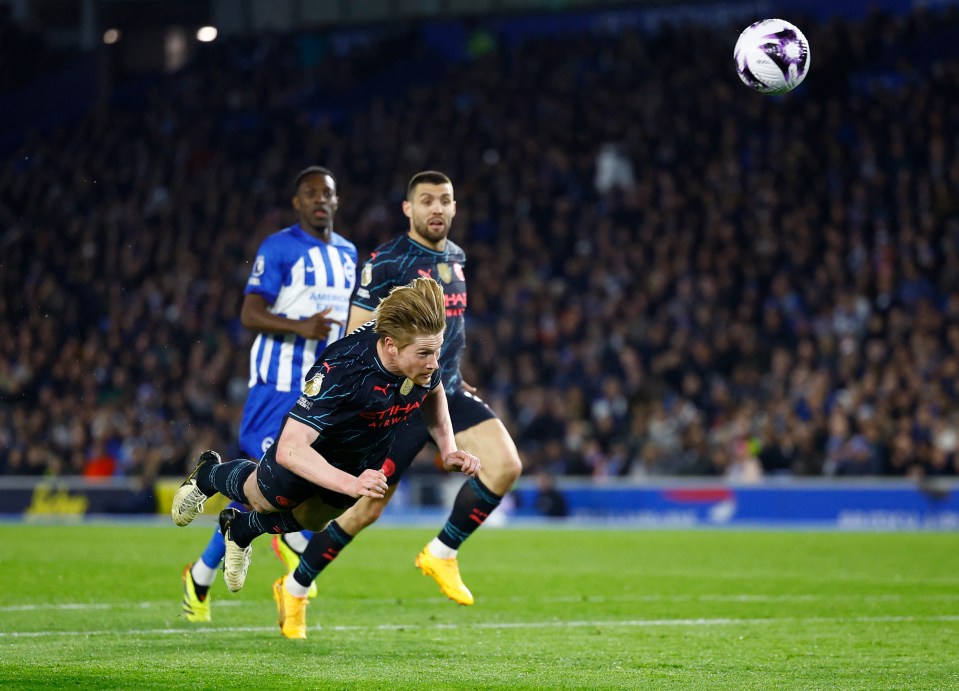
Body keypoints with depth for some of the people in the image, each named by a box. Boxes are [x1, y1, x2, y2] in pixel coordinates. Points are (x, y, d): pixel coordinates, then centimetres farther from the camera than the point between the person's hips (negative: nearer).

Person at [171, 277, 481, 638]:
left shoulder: (425, 360, -29)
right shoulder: (341, 370, -47)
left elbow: (433, 391, -1)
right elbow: (289, 449, -49)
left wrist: (448, 449, -12)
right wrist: (351, 484, -59)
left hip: (368, 458, 5)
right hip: (312, 448, -5)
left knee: (312, 520, 27)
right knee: (265, 498, 25)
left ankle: (241, 530, 58)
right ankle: (208, 475, 58)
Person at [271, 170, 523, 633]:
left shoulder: (455, 257, 11)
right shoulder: (387, 263, -13)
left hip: (446, 392, 7)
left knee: (505, 465, -15)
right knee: (368, 508, -4)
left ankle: (442, 554, 0)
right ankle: (295, 585, 16)